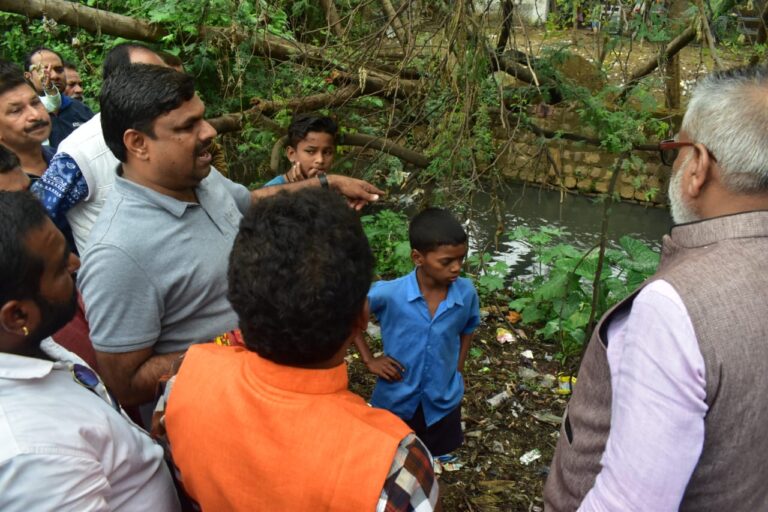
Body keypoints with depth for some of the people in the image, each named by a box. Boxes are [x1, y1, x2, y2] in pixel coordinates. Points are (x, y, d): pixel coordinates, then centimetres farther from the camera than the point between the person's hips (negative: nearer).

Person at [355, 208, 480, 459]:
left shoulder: (466, 292, -17)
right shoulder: (389, 293, -25)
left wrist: (457, 372, 0)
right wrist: (369, 359, -10)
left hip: (443, 403, 2)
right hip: (396, 401, -2)